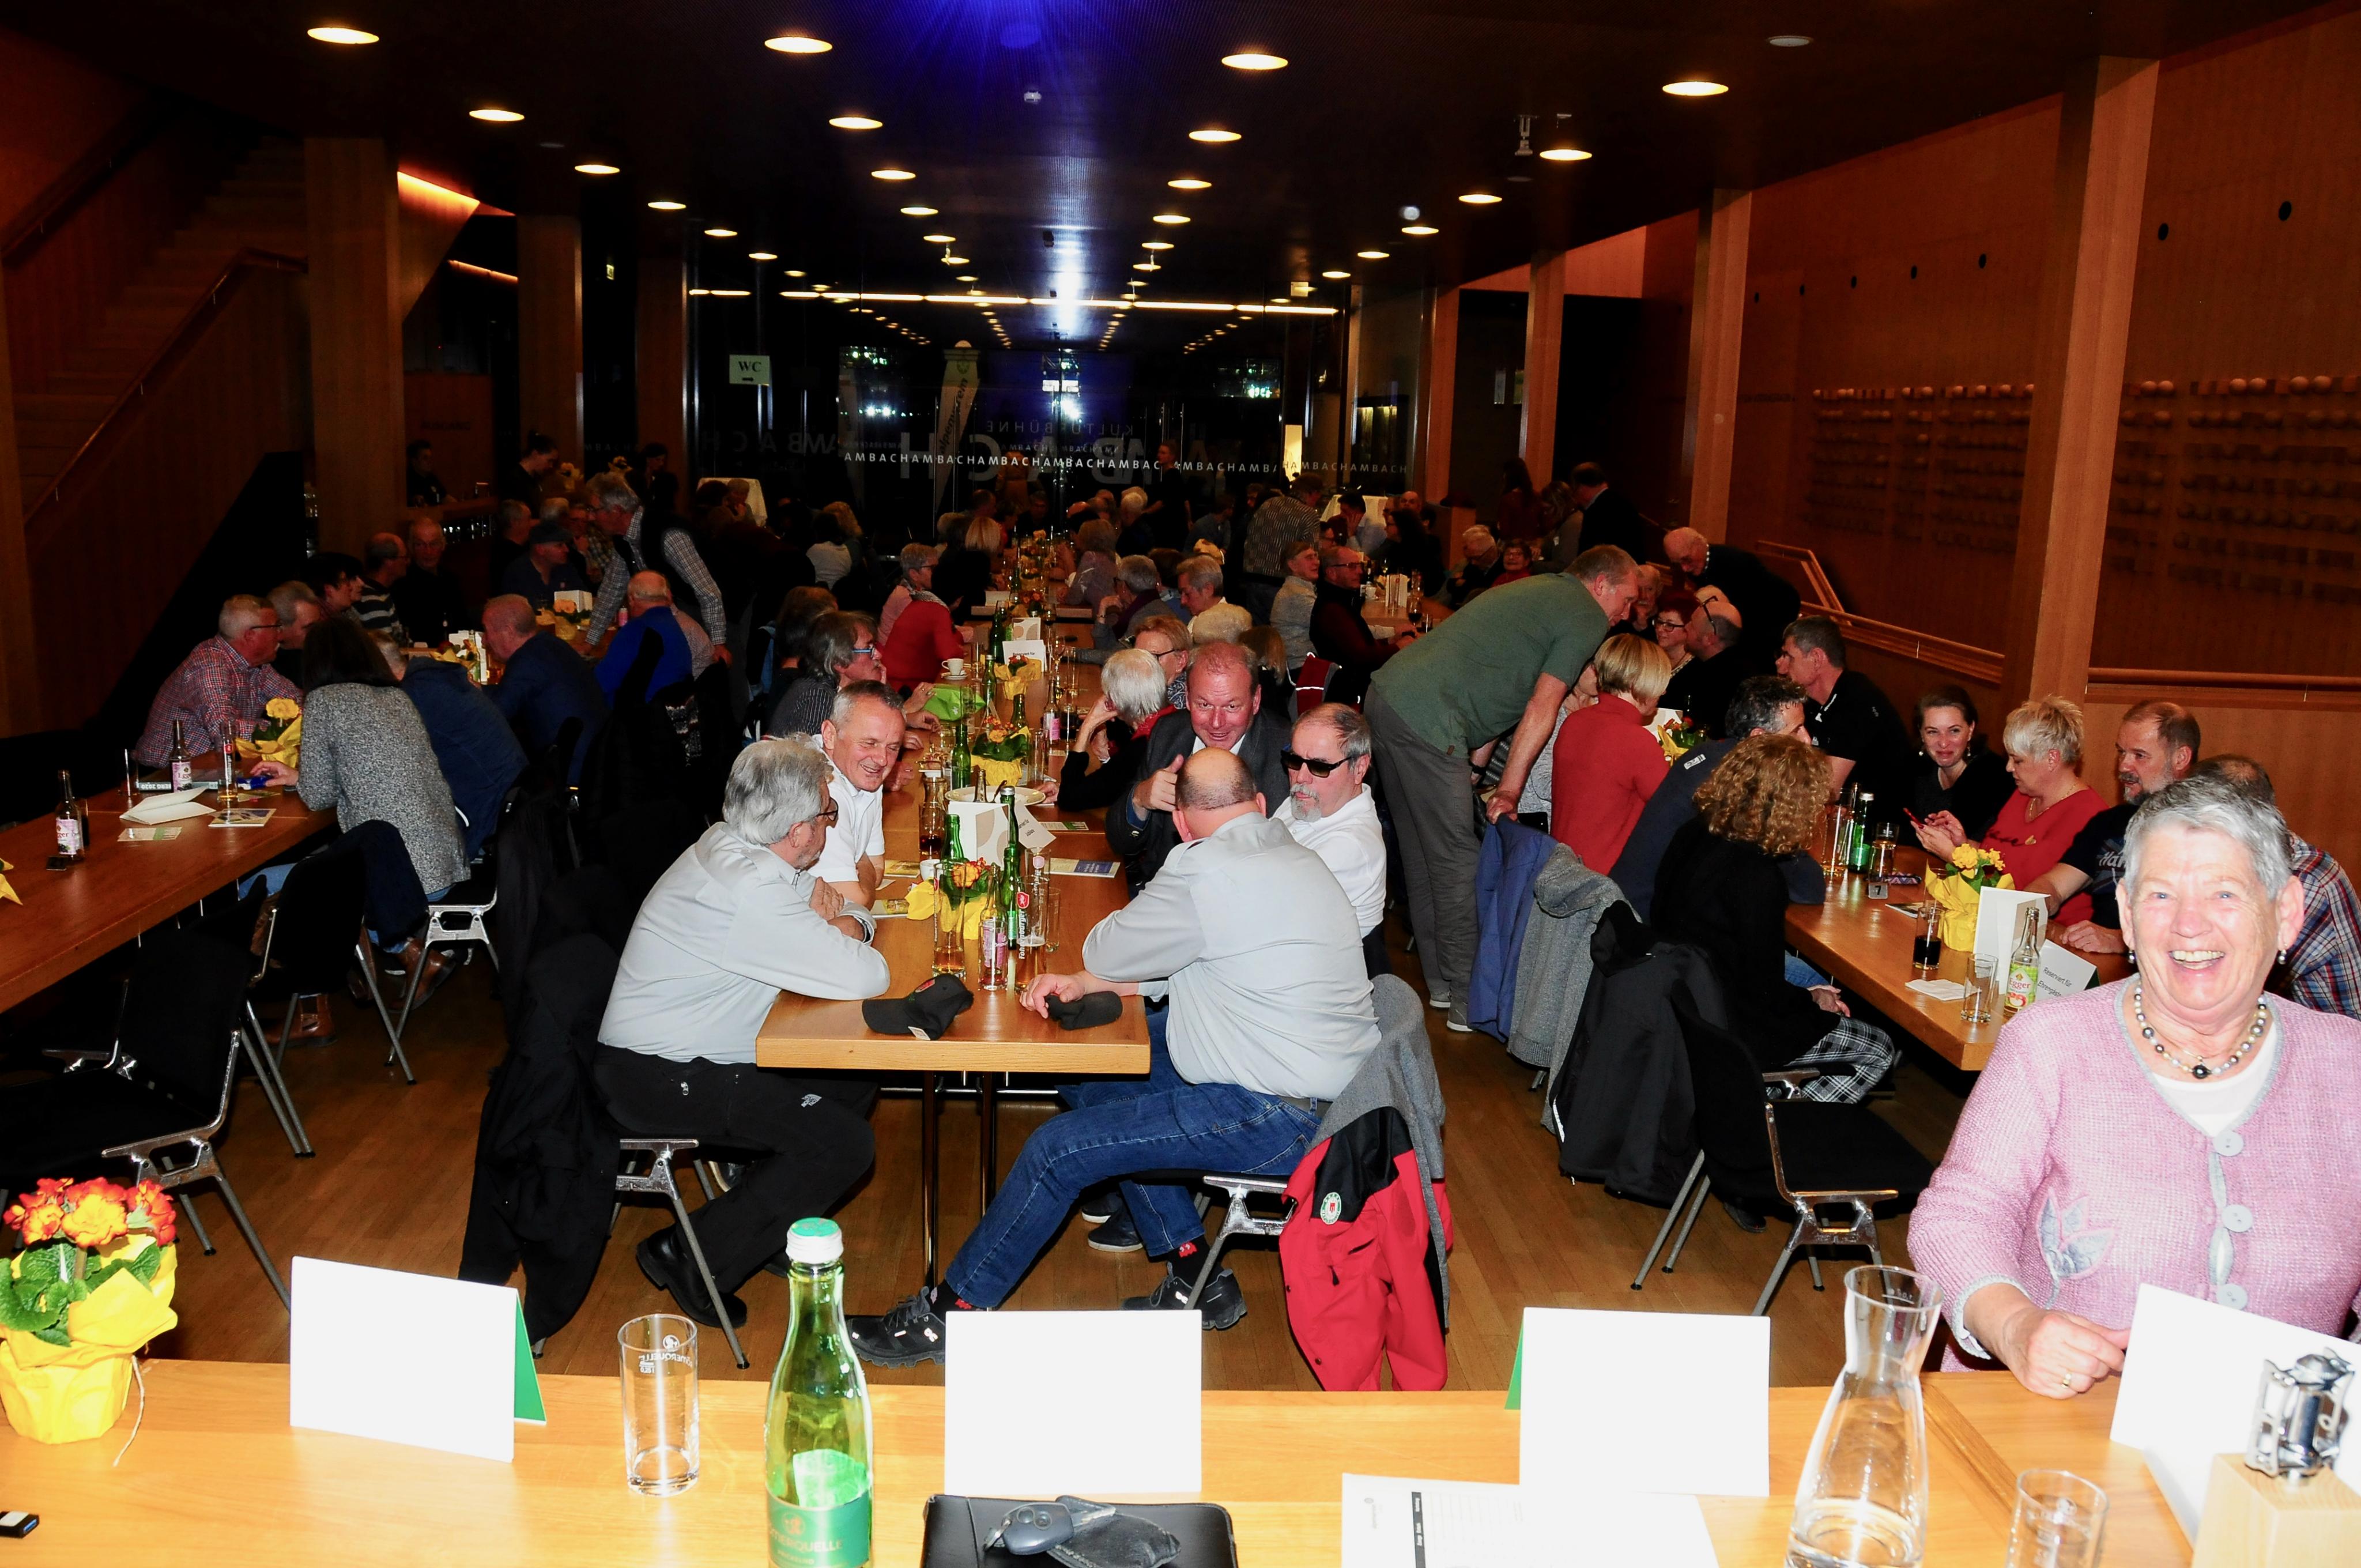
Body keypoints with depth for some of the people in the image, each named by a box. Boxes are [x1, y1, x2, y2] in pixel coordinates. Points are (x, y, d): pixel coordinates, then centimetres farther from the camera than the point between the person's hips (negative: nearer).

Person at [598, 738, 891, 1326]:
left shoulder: (726, 844, 1)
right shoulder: (749, 892, -29)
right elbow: (868, 977, -27)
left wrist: (819, 901, -6)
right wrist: (831, 926, -6)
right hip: (656, 1080, -10)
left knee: (856, 1082, 8)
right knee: (845, 1145, -14)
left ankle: (768, 1224, 21)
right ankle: (690, 1260, 0)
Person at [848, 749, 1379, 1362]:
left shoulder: (1208, 872, -21)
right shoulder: (1287, 852, 10)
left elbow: (1106, 954, -7)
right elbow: (1179, 959, 15)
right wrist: (1081, 984, 5)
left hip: (1277, 1117, -10)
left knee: (1059, 1149, -7)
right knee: (1088, 1085, 17)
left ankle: (944, 1316, 9)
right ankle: (1196, 1277, 21)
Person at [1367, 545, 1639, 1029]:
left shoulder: (1542, 589, 26)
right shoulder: (1587, 616, -1)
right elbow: (1541, 709, -5)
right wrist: (1508, 791, -2)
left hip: (1389, 691, 10)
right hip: (1428, 719, -10)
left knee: (1422, 853, 15)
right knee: (1457, 861, -3)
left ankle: (1441, 982, 25)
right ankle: (1468, 999, 4)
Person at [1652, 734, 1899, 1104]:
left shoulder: (1693, 834, -2)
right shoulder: (1758, 877, -27)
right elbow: (1764, 989, -20)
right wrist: (1813, 1001, 2)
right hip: (1724, 1031, -9)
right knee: (1879, 1052, 7)